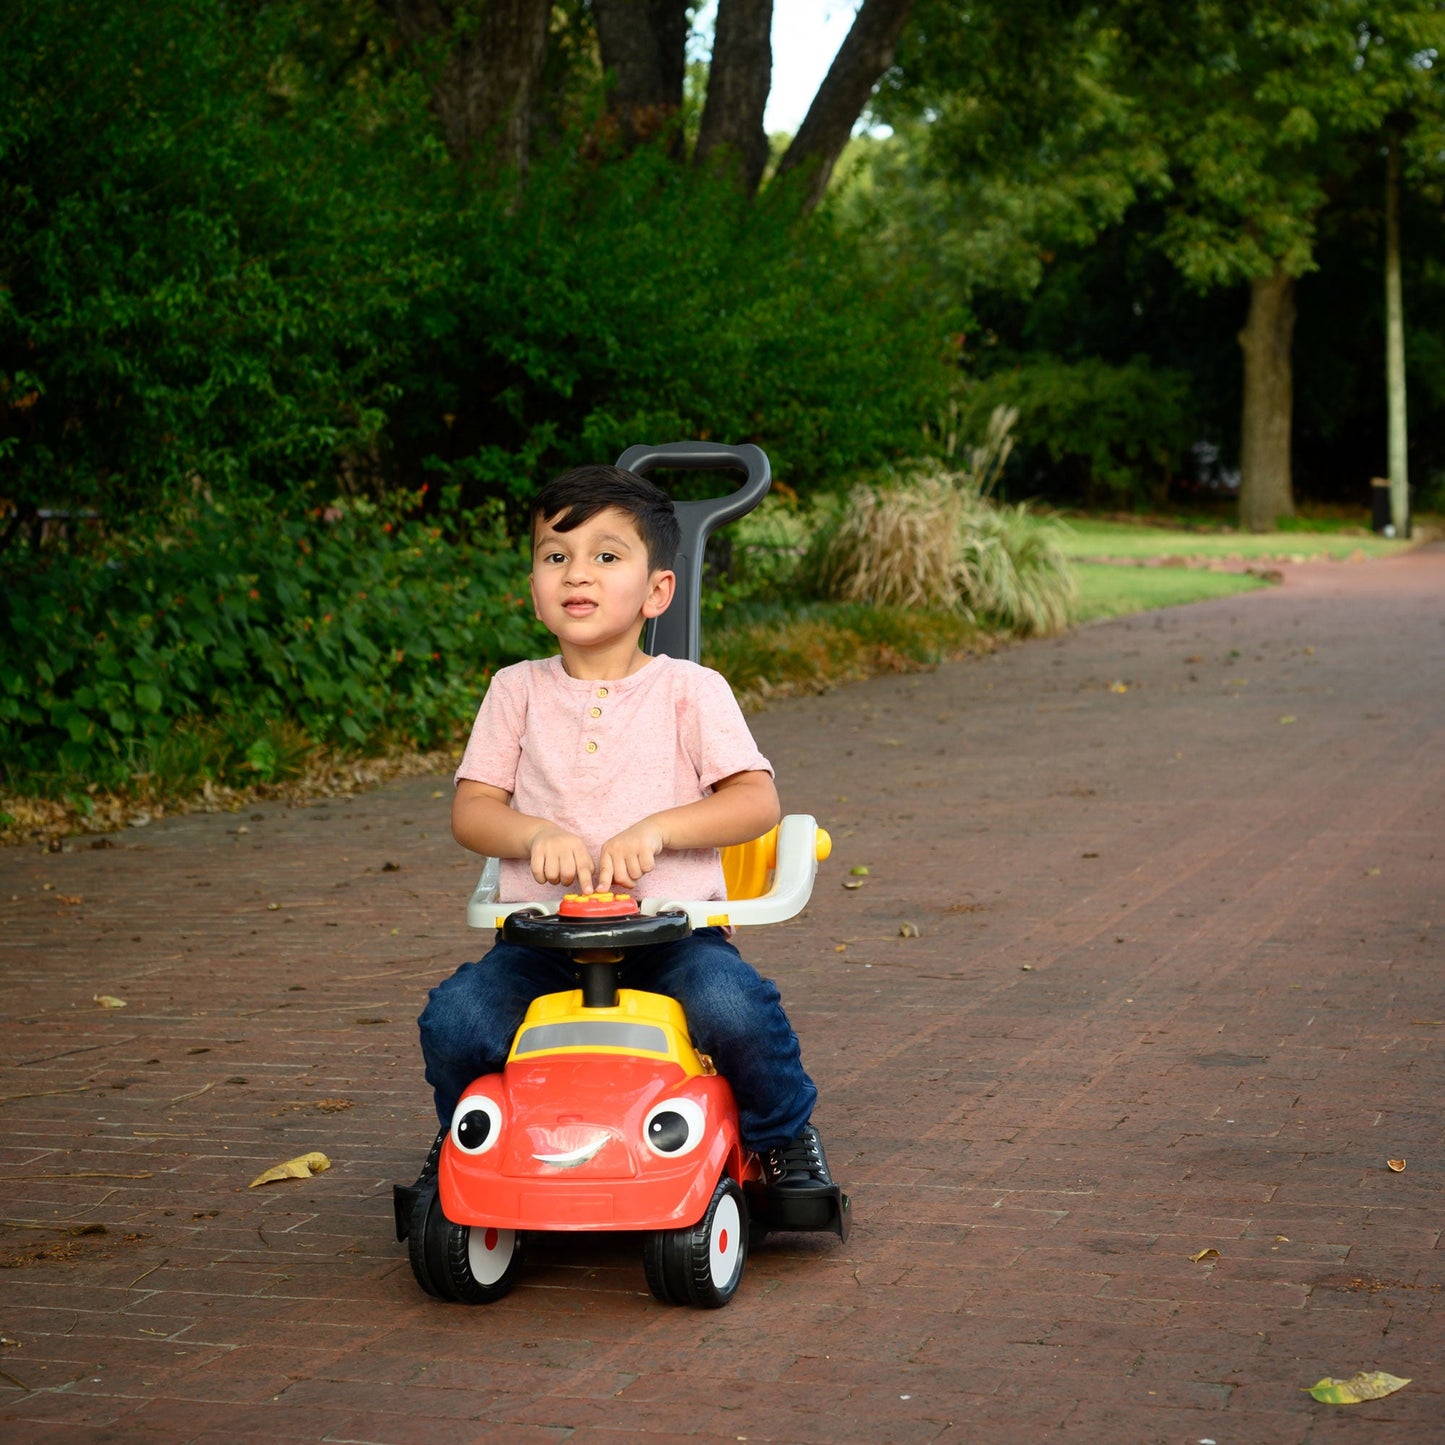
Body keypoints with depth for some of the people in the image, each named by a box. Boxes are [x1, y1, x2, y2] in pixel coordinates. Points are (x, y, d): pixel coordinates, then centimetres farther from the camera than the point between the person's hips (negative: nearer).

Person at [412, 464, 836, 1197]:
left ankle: (786, 1136, 0)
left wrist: (656, 829, -20)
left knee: (734, 1006, -32)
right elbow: (471, 809, 5)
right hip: (542, 937, 2)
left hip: (673, 929, -2)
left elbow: (757, 802, -5)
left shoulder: (690, 689, 3)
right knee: (455, 1018, -23)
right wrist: (537, 834, -17)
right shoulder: (517, 690, 10)